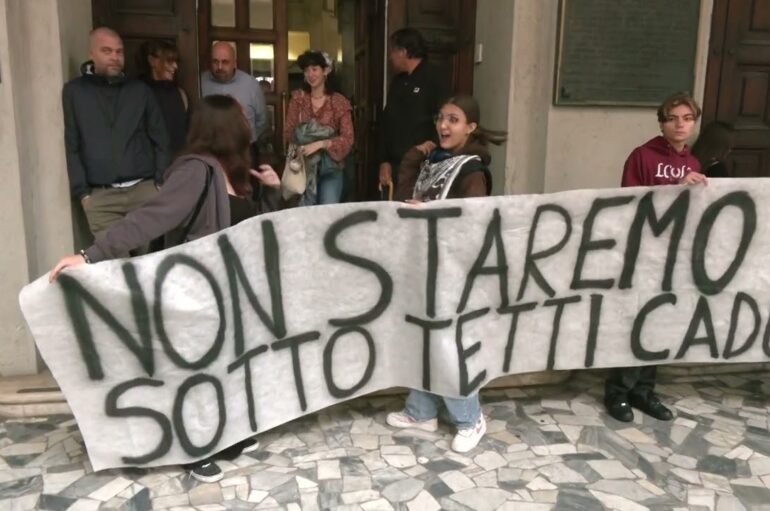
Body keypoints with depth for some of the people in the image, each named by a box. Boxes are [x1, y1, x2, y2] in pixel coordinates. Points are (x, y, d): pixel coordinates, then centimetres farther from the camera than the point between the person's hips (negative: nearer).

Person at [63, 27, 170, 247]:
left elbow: (160, 140, 12)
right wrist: (82, 192, -3)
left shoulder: (141, 91, 13)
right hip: (100, 196, -1)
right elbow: (70, 146, 4)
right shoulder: (74, 92, 8)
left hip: (145, 188, 1)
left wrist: (161, 182, 2)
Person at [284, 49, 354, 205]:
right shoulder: (298, 98, 4)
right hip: (303, 166, 1)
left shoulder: (339, 102, -3)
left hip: (330, 167, -1)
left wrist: (321, 144, -23)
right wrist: (304, 136, -17)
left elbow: (348, 139, -10)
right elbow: (288, 132, 2)